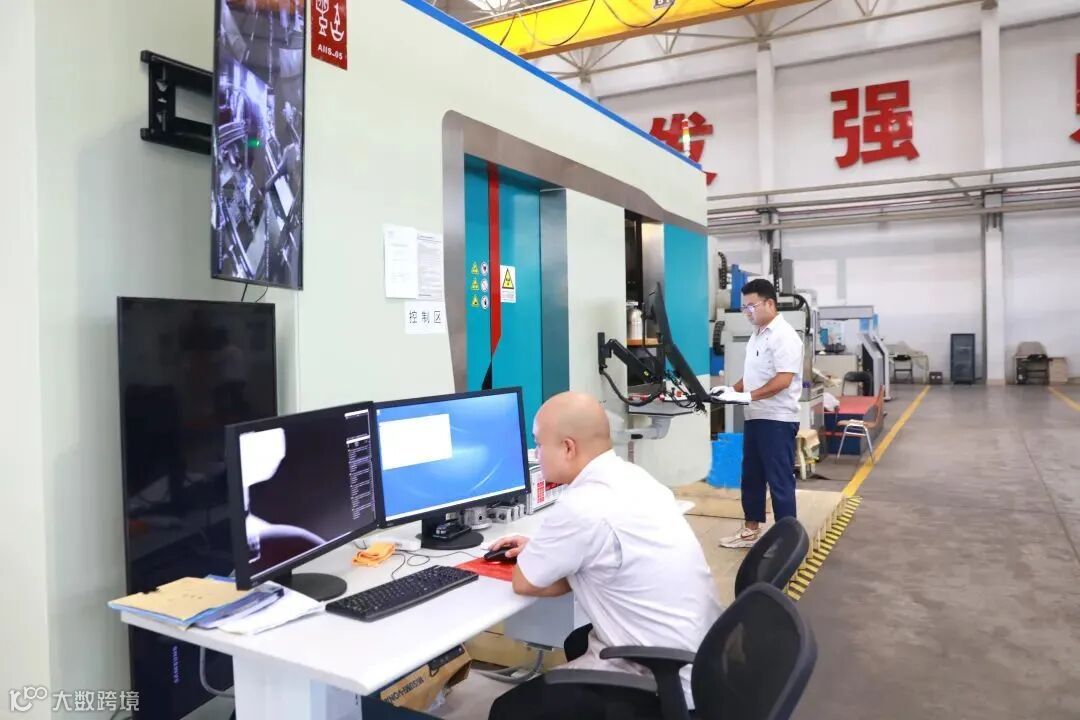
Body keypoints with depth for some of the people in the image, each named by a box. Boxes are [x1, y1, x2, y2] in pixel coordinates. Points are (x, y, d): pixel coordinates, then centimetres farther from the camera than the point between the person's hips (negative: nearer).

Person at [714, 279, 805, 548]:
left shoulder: (784, 336, -15)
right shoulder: (757, 335, 14)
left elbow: (783, 380, -23)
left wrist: (747, 396, -26)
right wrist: (732, 390, 6)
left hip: (777, 419, -9)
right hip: (755, 417, 9)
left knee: (779, 480, -1)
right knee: (751, 476, 16)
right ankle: (750, 530, 27)